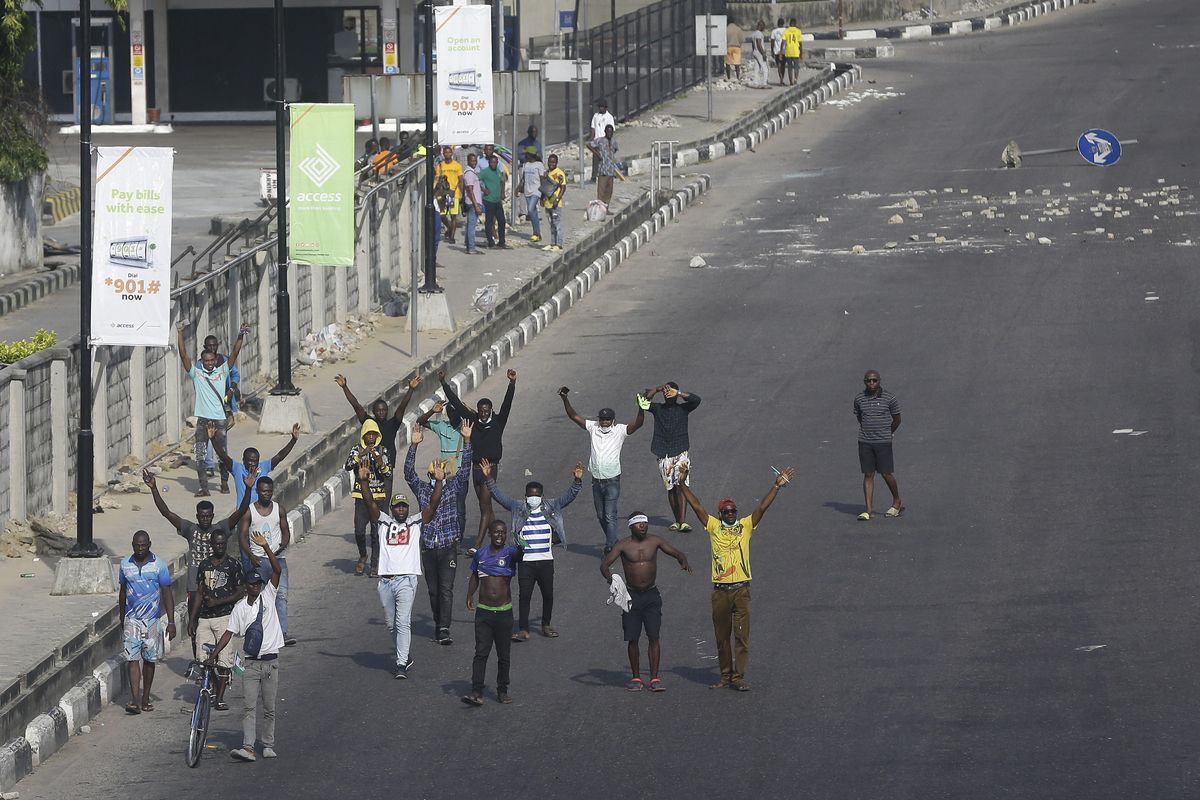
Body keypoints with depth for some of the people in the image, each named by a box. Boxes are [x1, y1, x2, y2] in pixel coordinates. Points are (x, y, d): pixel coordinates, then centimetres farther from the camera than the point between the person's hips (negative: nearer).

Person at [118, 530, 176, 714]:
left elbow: (167, 594, -3)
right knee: (132, 659, -9)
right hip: (131, 619, 1)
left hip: (152, 619, -1)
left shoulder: (159, 566, -4)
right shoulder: (126, 565, 4)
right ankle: (134, 700, -16)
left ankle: (146, 698, 21)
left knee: (149, 660, 8)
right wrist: (122, 619, 21)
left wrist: (171, 622, -8)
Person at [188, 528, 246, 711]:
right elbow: (199, 593, 17)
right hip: (204, 618, 4)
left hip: (225, 615, -4)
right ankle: (212, 693, 14)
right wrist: (191, 619, 12)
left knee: (224, 659, -8)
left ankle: (220, 698, -5)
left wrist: (218, 602, -14)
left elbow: (240, 593, -3)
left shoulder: (233, 566, -1)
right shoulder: (204, 565, 13)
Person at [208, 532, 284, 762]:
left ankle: (268, 745, 16)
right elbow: (230, 631, 1)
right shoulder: (240, 607, 3)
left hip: (271, 661, 0)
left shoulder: (268, 596, 3)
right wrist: (216, 652, -12)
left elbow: (277, 570, -7)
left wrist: (266, 548, -17)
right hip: (250, 663, 0)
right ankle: (248, 747, -16)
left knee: (269, 707, 6)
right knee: (249, 707, -8)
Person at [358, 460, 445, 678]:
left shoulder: (416, 522, 10)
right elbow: (370, 503, 2)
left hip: (406, 579, -3)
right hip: (385, 580, 3)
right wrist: (363, 481, -11)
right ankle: (405, 655, 30)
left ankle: (401, 664, -13)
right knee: (392, 625, 11)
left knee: (403, 623, -11)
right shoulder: (383, 522, 14)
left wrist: (439, 481, -11)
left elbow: (433, 504, 1)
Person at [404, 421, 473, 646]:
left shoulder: (453, 487, 4)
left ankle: (444, 630, -16)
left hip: (448, 546, -2)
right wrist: (413, 446, -19)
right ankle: (439, 625, 21)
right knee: (433, 590, 8)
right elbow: (409, 473, -7)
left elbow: (465, 469, -6)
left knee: (446, 588, -10)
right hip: (428, 547, 2)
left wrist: (467, 441, -16)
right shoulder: (422, 489, 6)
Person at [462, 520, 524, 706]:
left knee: (503, 655, 8)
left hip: (504, 612, -1)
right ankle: (476, 692, -10)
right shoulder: (480, 554, 4)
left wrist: (520, 550, -51)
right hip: (483, 612, 1)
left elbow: (517, 556, -29)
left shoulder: (509, 553, -5)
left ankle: (502, 691, 19)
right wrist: (470, 595, 8)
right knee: (481, 653, -6)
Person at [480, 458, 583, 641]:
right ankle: (523, 630, -1)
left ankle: (546, 626, 27)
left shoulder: (551, 507, 4)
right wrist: (488, 479, -14)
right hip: (526, 562, -1)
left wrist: (577, 480, -17)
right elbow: (499, 496, -3)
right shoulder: (518, 508, 1)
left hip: (546, 560, 2)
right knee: (524, 595, -4)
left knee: (548, 594, 10)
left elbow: (569, 496, -1)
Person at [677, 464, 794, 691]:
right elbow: (696, 506, 2)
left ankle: (739, 677, 2)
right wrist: (683, 485, -4)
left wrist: (777, 486, -10)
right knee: (722, 637, 8)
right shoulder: (714, 527, 6)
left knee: (742, 636, -2)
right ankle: (725, 676, 17)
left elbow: (762, 508, -1)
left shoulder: (745, 526, 6)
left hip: (741, 589, -1)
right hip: (720, 590, 1)